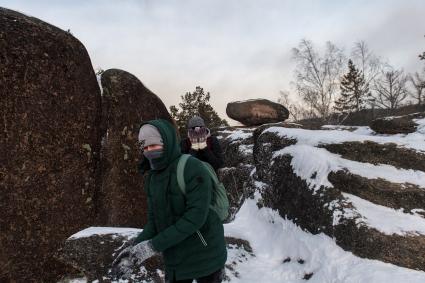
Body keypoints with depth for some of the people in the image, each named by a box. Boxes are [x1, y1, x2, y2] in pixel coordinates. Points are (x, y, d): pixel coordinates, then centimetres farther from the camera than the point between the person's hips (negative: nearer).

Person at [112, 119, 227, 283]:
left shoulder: (192, 168, -19)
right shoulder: (152, 178, 2)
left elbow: (196, 216, -25)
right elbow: (154, 220, 6)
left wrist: (154, 245, -24)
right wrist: (136, 246, -10)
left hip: (205, 256, -5)